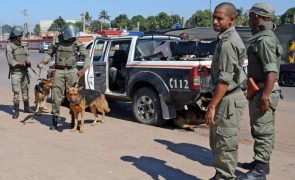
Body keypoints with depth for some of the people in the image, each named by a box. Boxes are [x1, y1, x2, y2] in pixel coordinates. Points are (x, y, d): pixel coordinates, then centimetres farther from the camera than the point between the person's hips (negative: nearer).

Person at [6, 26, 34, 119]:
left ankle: (26, 108, 26)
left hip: (24, 71, 6)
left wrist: (28, 63, -10)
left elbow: (26, 58, 12)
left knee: (25, 90, 14)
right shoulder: (9, 46, -7)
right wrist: (21, 64, -21)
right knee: (16, 92, -6)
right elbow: (10, 61, -13)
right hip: (15, 72, -6)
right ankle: (16, 111, 0)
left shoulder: (23, 46, 12)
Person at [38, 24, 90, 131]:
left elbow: (86, 56, -1)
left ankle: (74, 120, 11)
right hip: (59, 71, 1)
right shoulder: (58, 42, 5)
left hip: (72, 71, -1)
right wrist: (43, 62, -2)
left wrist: (84, 69, -15)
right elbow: (49, 53, 16)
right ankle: (55, 121, 8)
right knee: (56, 96, -1)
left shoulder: (77, 43, 1)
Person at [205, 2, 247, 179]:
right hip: (226, 98, 11)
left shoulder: (228, 43, -18)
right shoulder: (228, 39, 14)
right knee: (218, 143, 19)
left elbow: (225, 79, -23)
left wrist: (212, 106, -22)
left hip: (228, 100, -11)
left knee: (224, 144, -3)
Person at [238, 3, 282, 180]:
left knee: (262, 130, -6)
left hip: (264, 91, -11)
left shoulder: (265, 40, -17)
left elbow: (271, 71, -24)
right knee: (263, 129, 17)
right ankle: (261, 162, 29)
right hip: (260, 89, 11)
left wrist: (265, 95, -28)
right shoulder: (262, 38, 16)